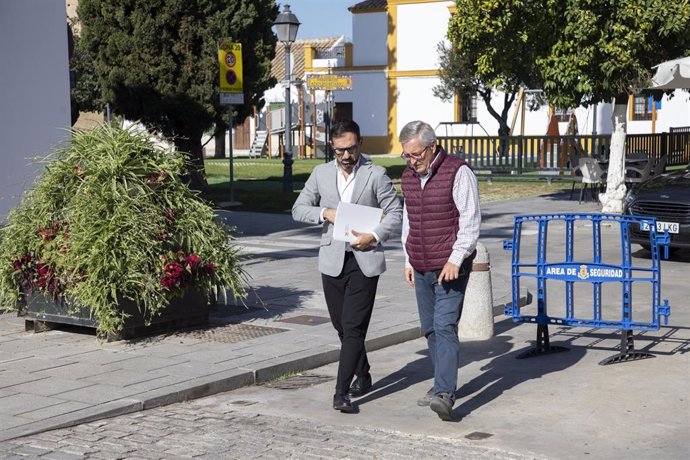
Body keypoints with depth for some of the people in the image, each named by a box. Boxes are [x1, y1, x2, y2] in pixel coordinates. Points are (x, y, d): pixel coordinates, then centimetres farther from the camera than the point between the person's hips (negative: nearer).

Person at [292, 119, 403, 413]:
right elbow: (298, 209, 10)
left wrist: (375, 236, -15)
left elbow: (395, 211, 0)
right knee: (342, 325, 12)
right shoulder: (321, 174, 8)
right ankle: (363, 375, 34)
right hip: (332, 260, 4)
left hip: (364, 260, -4)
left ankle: (341, 393, -12)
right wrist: (325, 213, -8)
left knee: (353, 327, -10)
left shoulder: (376, 175, -1)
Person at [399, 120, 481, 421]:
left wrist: (455, 260, -17)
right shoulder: (408, 176, 11)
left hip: (450, 267, -7)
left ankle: (444, 394, -23)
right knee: (429, 329, 11)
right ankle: (443, 384, 22)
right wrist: (408, 260, 17)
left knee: (445, 326, -16)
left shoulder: (458, 172, -10)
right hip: (421, 268, 7)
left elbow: (470, 220, -12)